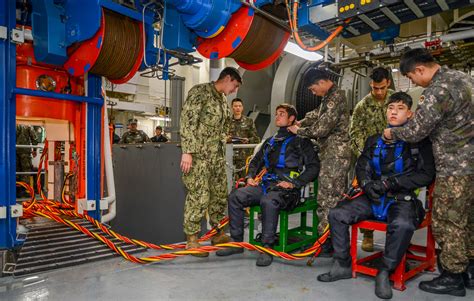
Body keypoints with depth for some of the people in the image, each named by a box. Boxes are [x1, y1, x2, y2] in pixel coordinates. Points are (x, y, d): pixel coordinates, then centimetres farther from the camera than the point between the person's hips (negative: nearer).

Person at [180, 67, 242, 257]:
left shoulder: (223, 99, 17)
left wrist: (222, 151, 17)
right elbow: (187, 121, -15)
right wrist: (187, 151, -20)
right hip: (198, 154, -8)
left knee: (220, 194, 10)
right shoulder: (200, 91, -8)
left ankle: (218, 234, 25)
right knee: (199, 196, -6)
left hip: (217, 155, 8)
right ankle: (191, 239, 8)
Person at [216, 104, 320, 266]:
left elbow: (313, 167, -4)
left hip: (287, 189, -6)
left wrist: (294, 183, -13)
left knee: (268, 201, -38)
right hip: (267, 184, 6)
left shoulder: (301, 141, 5)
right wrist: (250, 176, 13)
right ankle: (237, 242, -6)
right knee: (235, 196, -15)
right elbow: (256, 161, 32)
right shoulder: (270, 142, 24)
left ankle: (267, 248, -23)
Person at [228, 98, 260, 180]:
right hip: (230, 155, 0)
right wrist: (225, 139, -9)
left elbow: (256, 138, 8)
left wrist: (248, 140, -11)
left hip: (245, 156, 0)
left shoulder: (249, 121, 10)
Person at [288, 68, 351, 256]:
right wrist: (300, 123, 14)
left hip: (335, 155, -10)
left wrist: (299, 131, -3)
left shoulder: (335, 98, -14)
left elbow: (321, 128, -18)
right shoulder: (330, 96, 16)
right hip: (331, 154, 10)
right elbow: (317, 114, 30)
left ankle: (328, 242, 4)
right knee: (333, 198, 13)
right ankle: (327, 238, 23)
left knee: (328, 198, -5)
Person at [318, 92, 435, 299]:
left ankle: (385, 273, -14)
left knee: (402, 224, -36)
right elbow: (361, 167, 15)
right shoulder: (374, 140, 16)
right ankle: (342, 266, 0)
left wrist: (391, 183, -13)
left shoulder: (419, 141, 2)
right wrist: (367, 184, -7)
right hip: (373, 197, 4)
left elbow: (427, 175, -5)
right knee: (337, 214, -13)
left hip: (402, 198, -4)